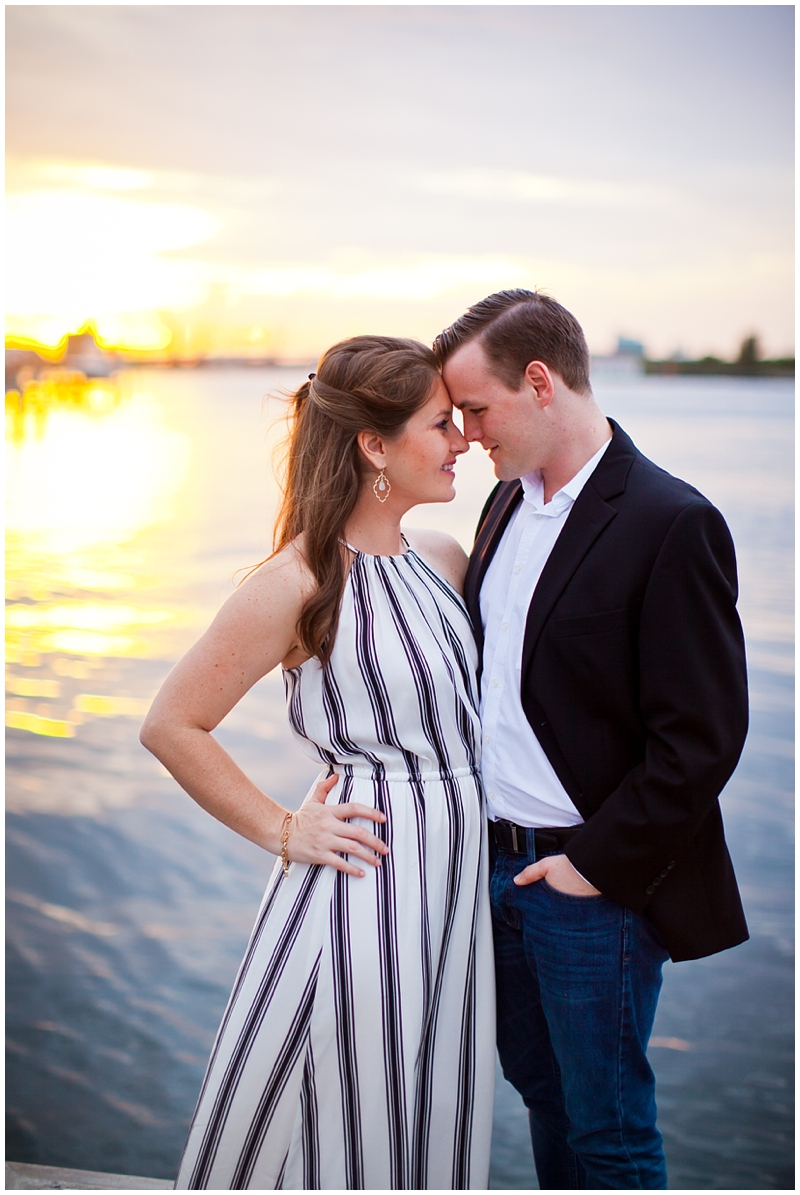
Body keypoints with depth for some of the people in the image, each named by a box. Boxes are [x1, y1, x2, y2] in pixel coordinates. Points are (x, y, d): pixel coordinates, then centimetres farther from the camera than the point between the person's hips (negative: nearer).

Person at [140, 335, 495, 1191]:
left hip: (455, 879, 7)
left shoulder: (443, 560, 6)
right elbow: (171, 726, -9)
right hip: (362, 885, -7)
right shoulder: (300, 583, -14)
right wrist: (281, 832, -7)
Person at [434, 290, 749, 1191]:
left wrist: (596, 865, -16)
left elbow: (703, 738, -19)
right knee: (539, 1086, 23)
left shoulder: (672, 524, -18)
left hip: (595, 884, -7)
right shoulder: (507, 501, 7)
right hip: (499, 865, 8)